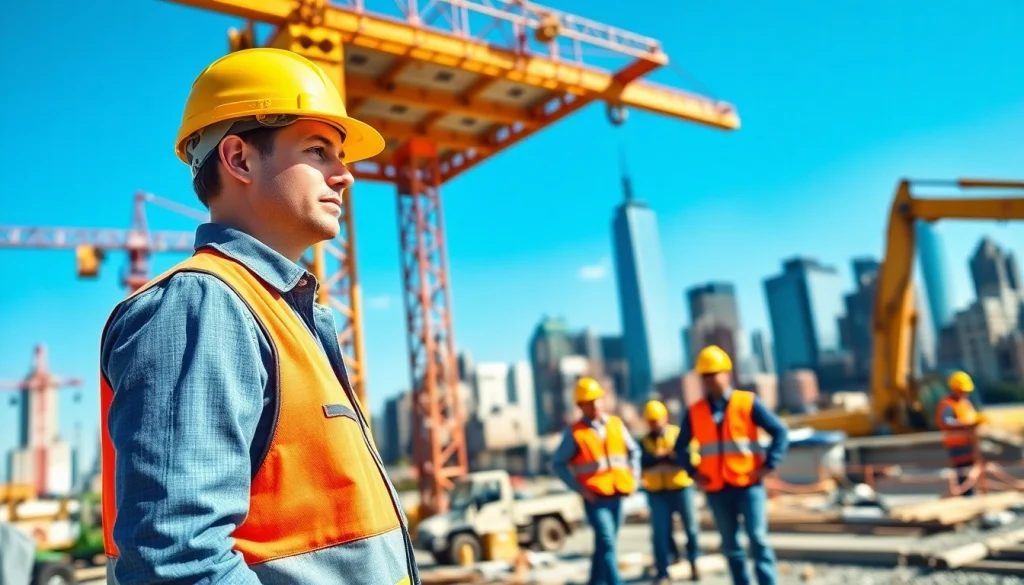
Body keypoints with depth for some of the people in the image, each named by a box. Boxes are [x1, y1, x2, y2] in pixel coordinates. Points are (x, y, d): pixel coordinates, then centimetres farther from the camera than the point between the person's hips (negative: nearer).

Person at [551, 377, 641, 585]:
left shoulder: (616, 424, 6)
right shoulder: (575, 432, -6)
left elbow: (633, 450, 18)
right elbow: (557, 463, -3)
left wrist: (634, 477, 5)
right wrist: (579, 488, -9)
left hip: (616, 496, 5)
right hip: (595, 498, -5)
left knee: (603, 545, 14)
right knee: (607, 544, -11)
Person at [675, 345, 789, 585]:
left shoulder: (748, 402, -3)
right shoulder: (694, 412, 5)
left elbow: (780, 432, -1)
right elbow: (680, 447, 16)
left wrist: (768, 465, -8)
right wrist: (693, 472, 3)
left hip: (748, 485, -3)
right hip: (717, 490, 3)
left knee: (758, 538, -6)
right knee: (730, 545, 9)